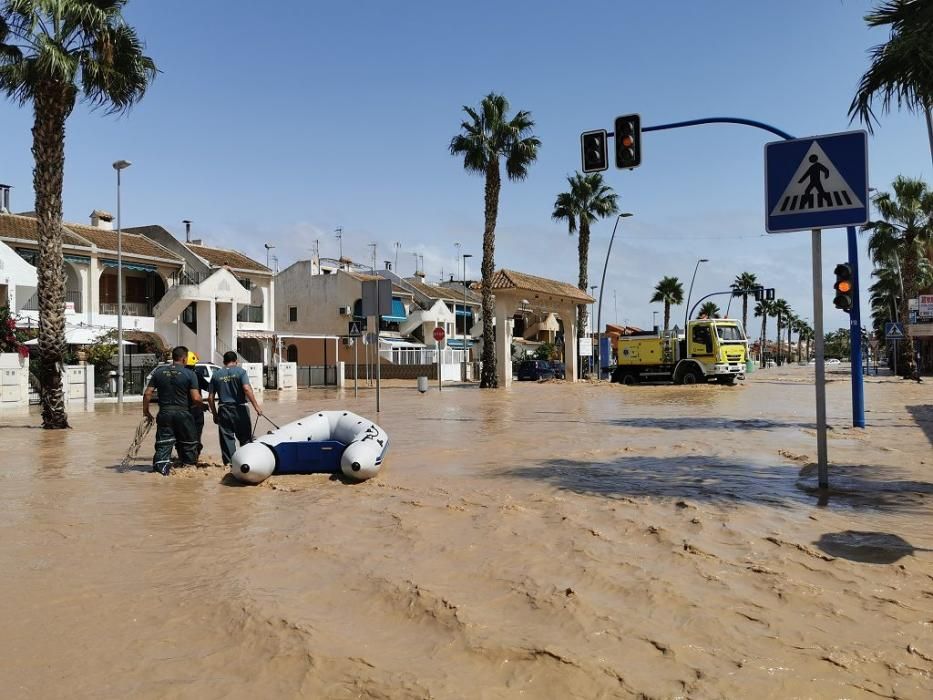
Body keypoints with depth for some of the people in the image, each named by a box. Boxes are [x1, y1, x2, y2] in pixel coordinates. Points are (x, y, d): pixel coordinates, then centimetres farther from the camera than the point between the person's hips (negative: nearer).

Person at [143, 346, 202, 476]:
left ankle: (161, 467, -4)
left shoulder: (159, 372, 4)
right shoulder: (189, 374, -7)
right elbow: (196, 398, -12)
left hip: (164, 414, 2)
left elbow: (147, 394, 2)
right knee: (188, 444, 11)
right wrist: (201, 404, 9)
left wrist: (146, 411, 14)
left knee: (163, 443, 7)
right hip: (183, 413, -2)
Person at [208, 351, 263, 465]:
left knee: (227, 439, 7)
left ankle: (229, 463, 6)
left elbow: (210, 398, 6)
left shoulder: (216, 375, 7)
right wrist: (256, 407, -16)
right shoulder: (240, 371, -2)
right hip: (240, 410, -2)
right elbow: (247, 389, -16)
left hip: (224, 410, 2)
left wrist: (214, 413, 16)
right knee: (245, 438, 9)